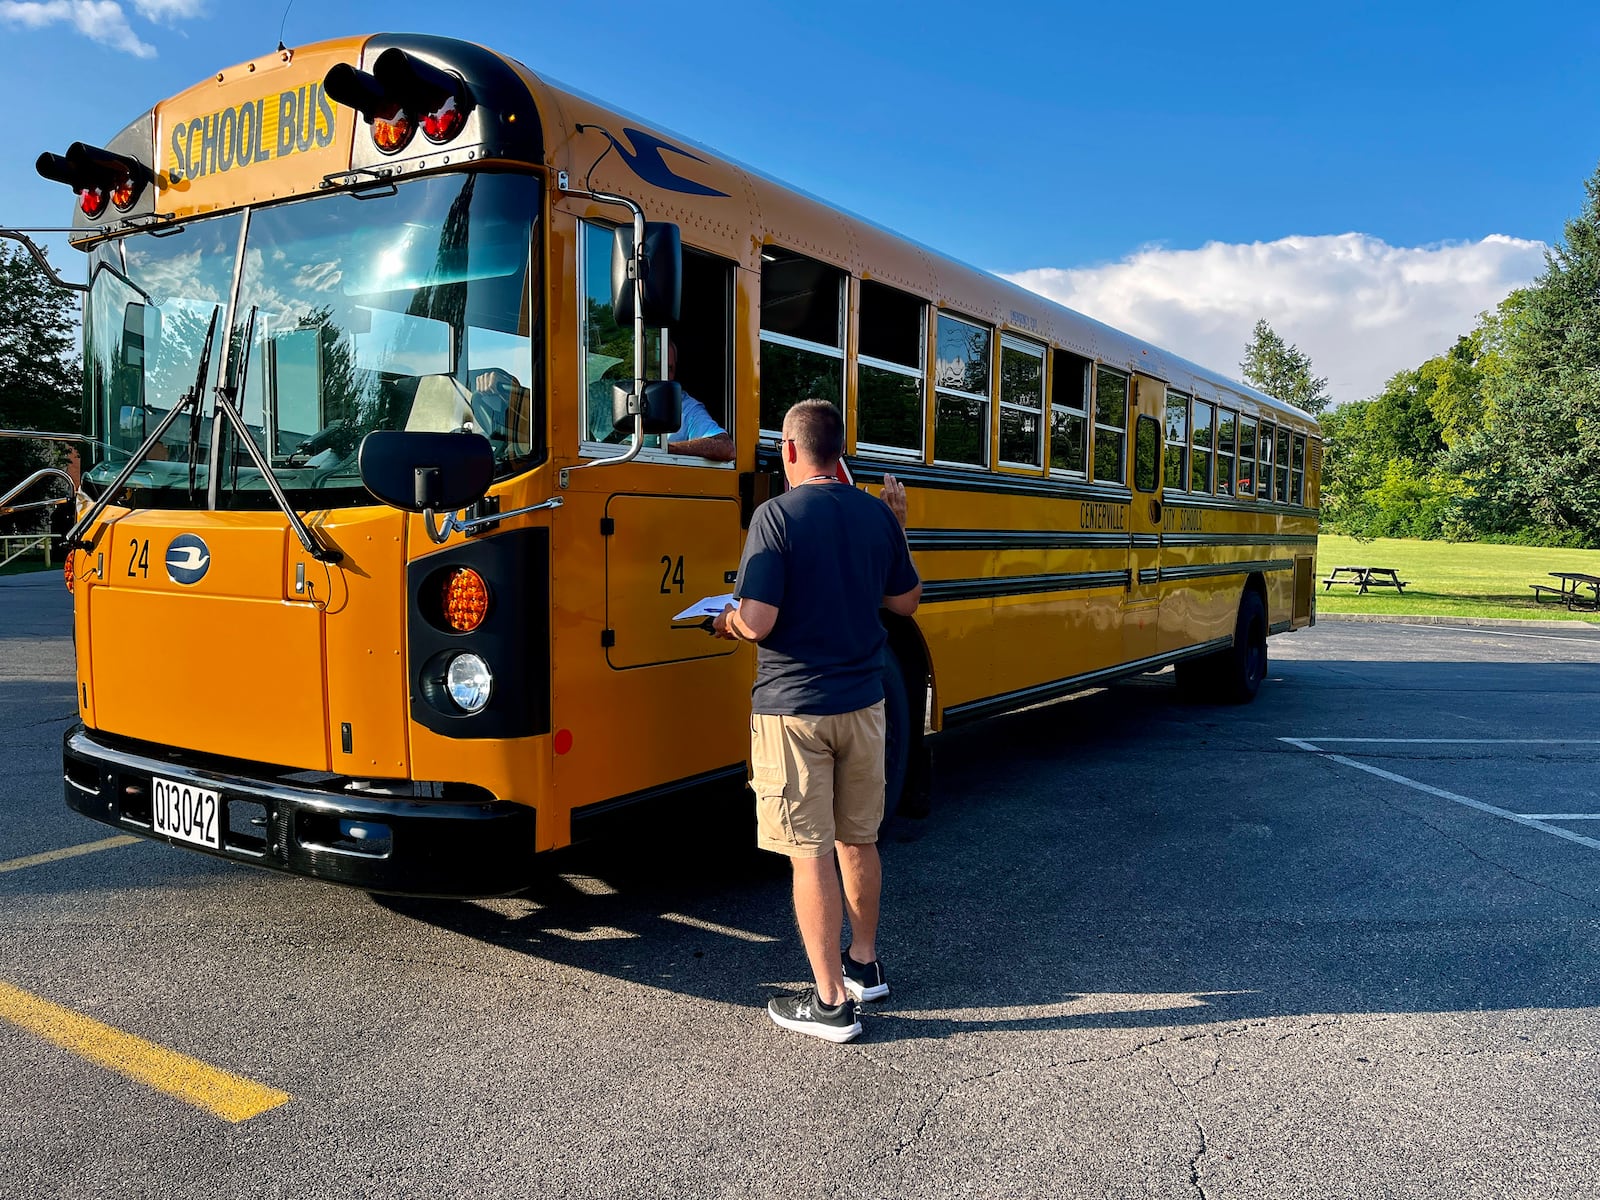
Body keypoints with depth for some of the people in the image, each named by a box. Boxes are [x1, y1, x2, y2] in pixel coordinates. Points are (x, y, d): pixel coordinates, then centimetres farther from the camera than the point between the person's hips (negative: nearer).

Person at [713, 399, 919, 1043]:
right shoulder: (876, 515, 2)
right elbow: (906, 601, 13)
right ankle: (865, 964, 35)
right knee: (857, 840, 20)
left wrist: (725, 621, 2)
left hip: (793, 708, -5)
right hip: (863, 703, 6)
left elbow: (757, 622, -20)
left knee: (810, 853, 2)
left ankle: (831, 1002, 10)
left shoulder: (776, 515, -14)